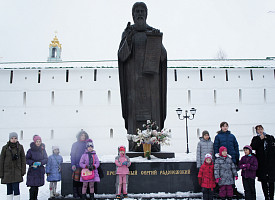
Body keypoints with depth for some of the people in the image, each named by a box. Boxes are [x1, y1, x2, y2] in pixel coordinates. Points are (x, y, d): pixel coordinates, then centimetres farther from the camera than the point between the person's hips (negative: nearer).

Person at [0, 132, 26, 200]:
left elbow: (23, 159, 4)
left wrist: (23, 171, -3)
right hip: (7, 171, 1)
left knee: (16, 188, -10)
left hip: (17, 171, -1)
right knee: (9, 189, 7)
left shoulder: (20, 147, 1)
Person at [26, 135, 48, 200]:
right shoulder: (30, 150, -2)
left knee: (36, 187, 8)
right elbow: (26, 159, 0)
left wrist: (40, 163, -13)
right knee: (33, 187, -8)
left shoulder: (43, 150, 6)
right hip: (32, 171, -3)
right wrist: (33, 163, -17)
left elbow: (46, 159, 5)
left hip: (40, 171, 3)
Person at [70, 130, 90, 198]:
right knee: (76, 179, -5)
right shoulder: (75, 144, 2)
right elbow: (72, 155, -1)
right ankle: (75, 194, 3)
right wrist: (73, 164, -10)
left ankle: (80, 193, 15)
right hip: (77, 164, -3)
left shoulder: (86, 145, 12)